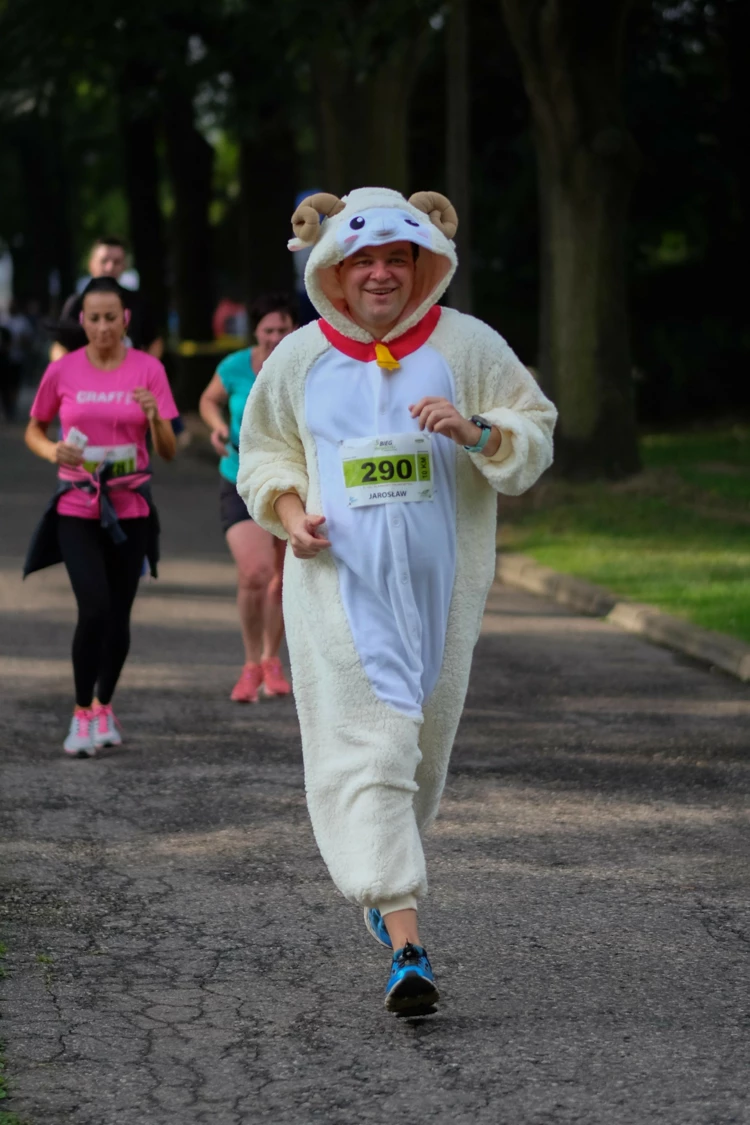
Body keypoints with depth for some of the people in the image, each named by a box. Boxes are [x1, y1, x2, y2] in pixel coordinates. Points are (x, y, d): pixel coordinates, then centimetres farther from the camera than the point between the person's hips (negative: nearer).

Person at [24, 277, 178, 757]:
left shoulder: (148, 369, -2)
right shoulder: (63, 371, -2)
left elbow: (168, 451, -2)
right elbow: (34, 431, 11)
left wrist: (155, 416, -23)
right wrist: (53, 451, -10)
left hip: (130, 507, 1)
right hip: (77, 508, -1)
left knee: (118, 615, 6)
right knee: (95, 607, -17)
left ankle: (104, 706, 28)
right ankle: (82, 713, -3)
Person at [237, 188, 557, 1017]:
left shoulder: (467, 346, 1)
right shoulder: (300, 357, 4)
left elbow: (535, 436, 4)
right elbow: (265, 450, 17)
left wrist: (475, 431, -16)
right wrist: (289, 513, -2)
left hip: (438, 580, 1)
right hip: (340, 582, -1)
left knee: (422, 740, 13)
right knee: (364, 746, -13)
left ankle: (373, 865, 43)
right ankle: (404, 942, -19)